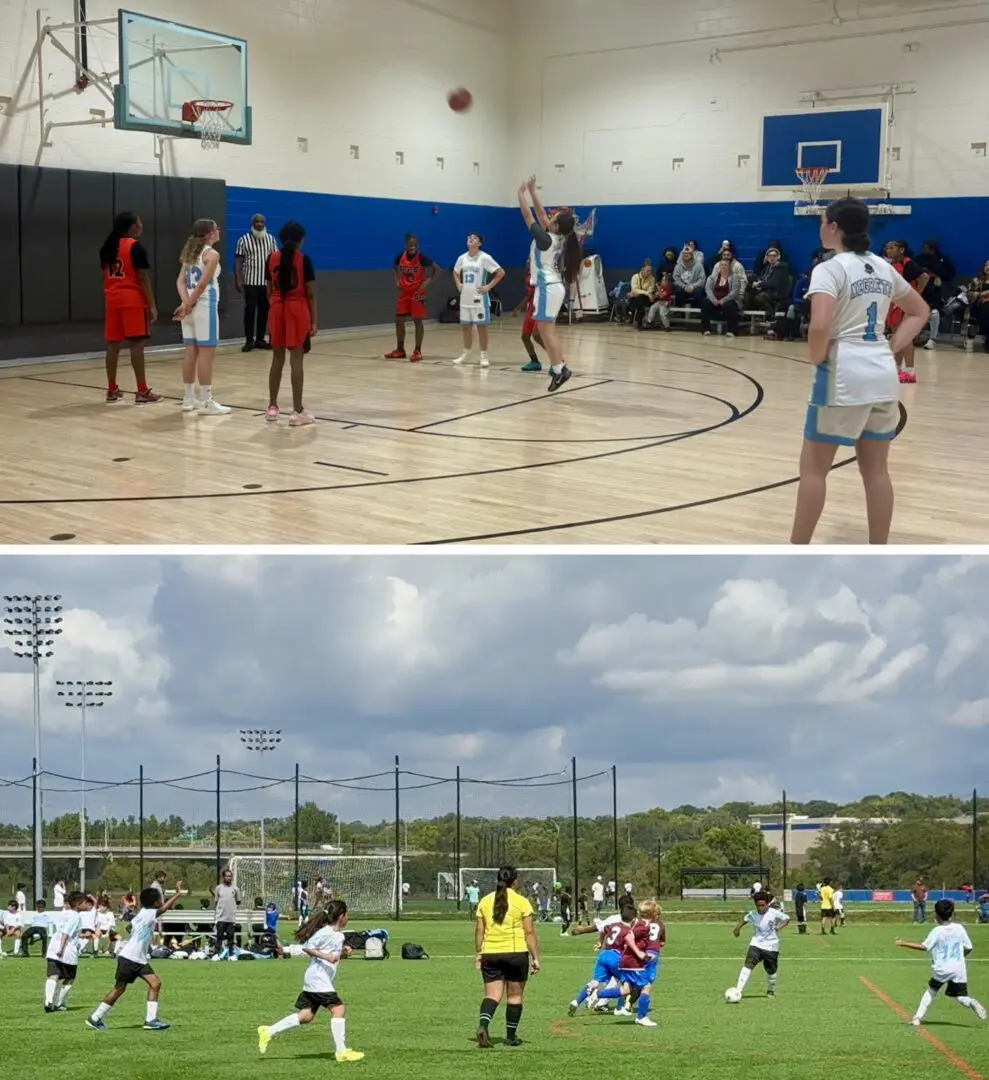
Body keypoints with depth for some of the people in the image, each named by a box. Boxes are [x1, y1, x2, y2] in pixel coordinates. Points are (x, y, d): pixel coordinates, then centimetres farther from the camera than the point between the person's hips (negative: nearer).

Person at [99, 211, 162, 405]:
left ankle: (112, 390, 14)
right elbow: (143, 278, -12)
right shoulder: (136, 247, -9)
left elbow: (105, 277, 16)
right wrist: (152, 305, -10)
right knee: (136, 344, -7)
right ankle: (142, 392, -9)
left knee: (113, 344, 9)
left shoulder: (107, 247, 13)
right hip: (133, 300, -7)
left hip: (113, 299, 7)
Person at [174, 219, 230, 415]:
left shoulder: (191, 252, 14)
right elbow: (203, 284, -17)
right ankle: (206, 402, -5)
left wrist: (186, 303, -6)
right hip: (205, 306, -8)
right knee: (206, 353, -5)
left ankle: (189, 399, 16)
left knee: (191, 353, 11)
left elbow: (180, 281, 6)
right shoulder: (212, 254, -9)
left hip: (192, 306, 8)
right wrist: (188, 304, -10)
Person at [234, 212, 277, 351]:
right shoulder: (244, 240, -2)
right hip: (250, 282, -3)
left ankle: (260, 339, 12)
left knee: (264, 311, 5)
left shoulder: (270, 239, 8)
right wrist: (238, 280, -10)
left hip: (267, 282, 3)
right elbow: (238, 261, -3)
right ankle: (249, 340, 1)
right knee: (250, 310, -4)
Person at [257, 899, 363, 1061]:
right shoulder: (325, 932, -13)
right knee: (338, 1009, -15)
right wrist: (326, 956, -22)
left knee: (307, 1016, 9)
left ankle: (268, 1032, 15)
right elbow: (306, 947, -14)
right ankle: (341, 1051, -14)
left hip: (325, 980, 10)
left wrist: (344, 953, 6)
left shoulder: (339, 935, 15)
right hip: (318, 978, -10)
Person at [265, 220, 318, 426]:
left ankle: (272, 408, 16)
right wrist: (314, 320, -4)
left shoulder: (272, 258, 4)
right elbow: (310, 293, -9)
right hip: (298, 309, -4)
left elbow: (269, 290, 8)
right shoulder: (304, 260, -9)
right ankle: (297, 411, -5)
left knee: (277, 359, 12)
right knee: (296, 359, -5)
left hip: (278, 309, 4)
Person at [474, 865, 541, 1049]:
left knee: (492, 994, 5)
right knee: (515, 995, 10)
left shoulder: (485, 901, 6)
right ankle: (511, 1036, 15)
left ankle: (483, 1025, -19)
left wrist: (478, 954, 14)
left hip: (490, 954, 3)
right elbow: (529, 932, -6)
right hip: (516, 953, -3)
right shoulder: (521, 902, -4)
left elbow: (479, 930, 6)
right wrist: (535, 957, -2)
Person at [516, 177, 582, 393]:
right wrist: (533, 192, 16)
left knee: (545, 330, -8)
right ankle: (559, 367, 14)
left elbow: (528, 216, -11)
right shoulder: (559, 238, 5)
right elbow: (540, 214, 15)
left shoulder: (546, 239, -17)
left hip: (548, 287, -9)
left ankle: (558, 369, -10)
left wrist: (521, 193, -1)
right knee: (549, 330, 13)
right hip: (554, 286, 9)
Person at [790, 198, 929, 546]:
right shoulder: (883, 268, 12)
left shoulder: (829, 269, -11)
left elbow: (820, 326, -26)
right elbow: (920, 311, 23)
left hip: (845, 374, -7)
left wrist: (817, 360, -8)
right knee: (876, 469, 12)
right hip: (883, 374, 7)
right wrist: (890, 348, 14)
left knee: (813, 467, 3)